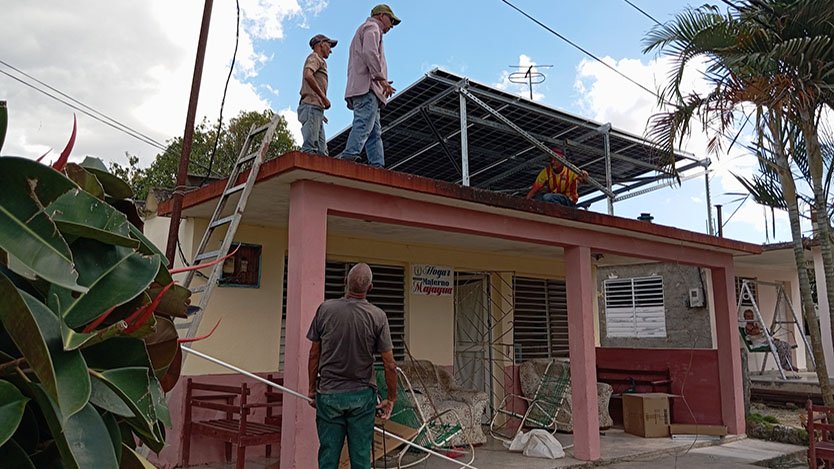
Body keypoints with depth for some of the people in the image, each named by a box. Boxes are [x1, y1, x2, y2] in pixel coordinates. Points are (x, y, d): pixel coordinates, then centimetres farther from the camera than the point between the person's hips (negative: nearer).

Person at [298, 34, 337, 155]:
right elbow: (308, 75, -16)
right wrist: (324, 97, -14)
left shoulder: (318, 60, 32)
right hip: (312, 105, -9)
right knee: (310, 149, -20)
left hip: (316, 109, 9)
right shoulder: (315, 57, 5)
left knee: (322, 151, 0)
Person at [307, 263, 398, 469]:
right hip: (362, 397, -1)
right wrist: (391, 398, 5)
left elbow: (314, 354, 0)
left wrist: (312, 389, 12)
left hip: (329, 395, 1)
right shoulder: (378, 316, -9)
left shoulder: (325, 309, -6)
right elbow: (389, 364, -7)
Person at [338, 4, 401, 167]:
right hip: (367, 87, -10)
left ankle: (377, 165, -8)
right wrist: (381, 78, -19)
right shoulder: (372, 27, 7)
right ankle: (349, 157, -35)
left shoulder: (362, 31, 37)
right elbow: (370, 52, -13)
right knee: (364, 124, -23)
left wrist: (380, 81, 22)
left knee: (375, 133, 0)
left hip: (358, 88, 10)